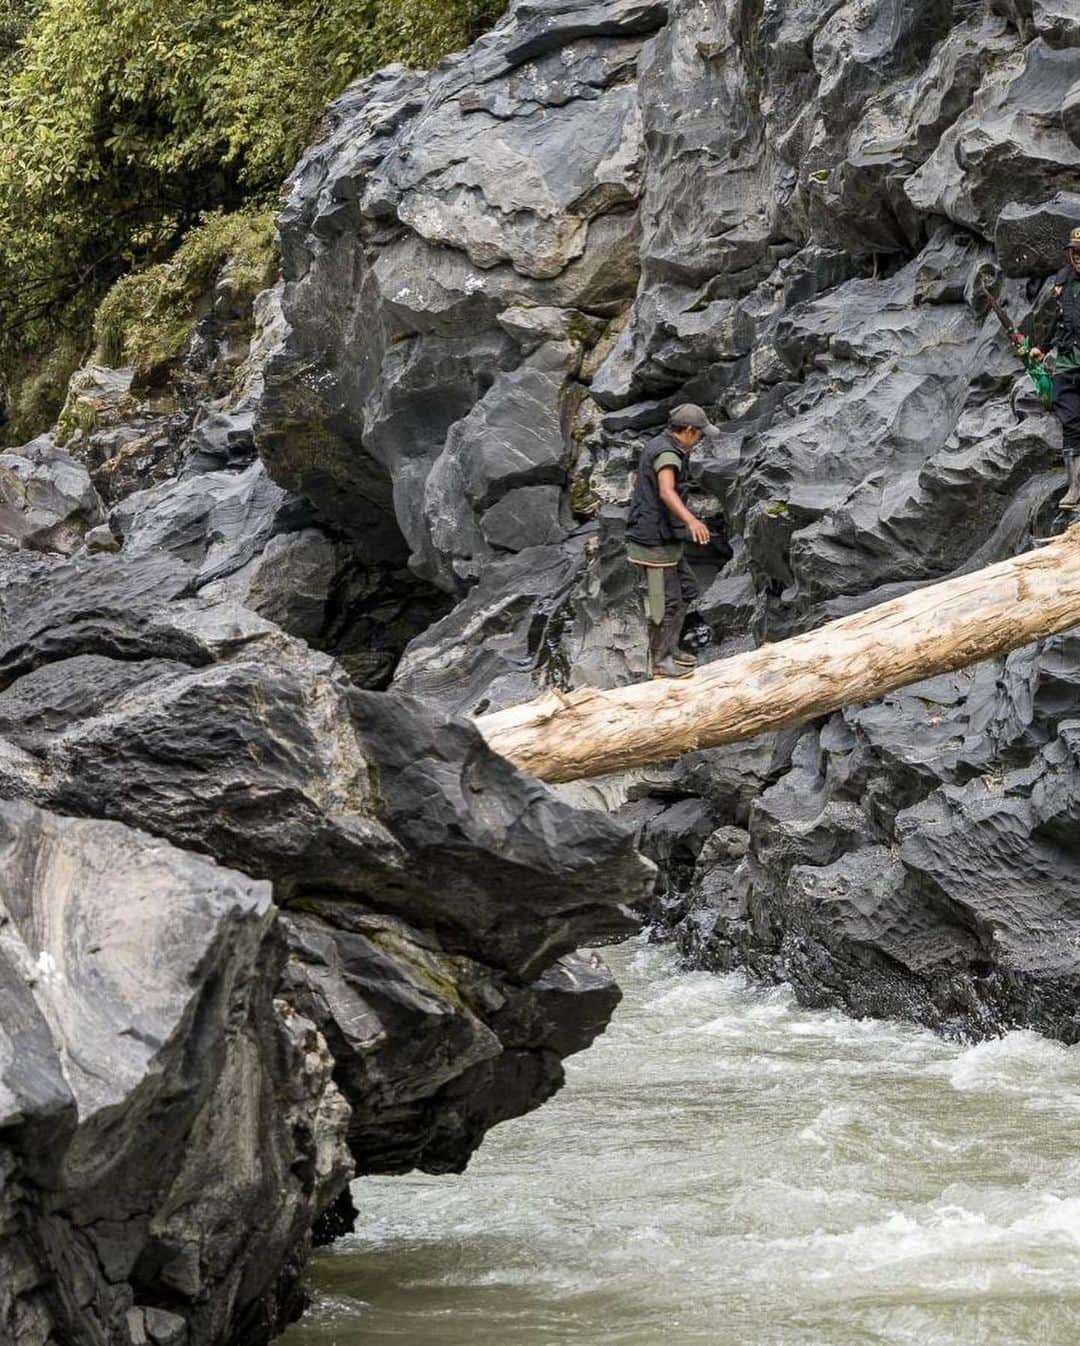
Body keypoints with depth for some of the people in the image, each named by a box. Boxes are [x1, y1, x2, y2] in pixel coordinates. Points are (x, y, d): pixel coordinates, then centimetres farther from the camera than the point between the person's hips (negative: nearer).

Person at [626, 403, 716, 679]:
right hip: (655, 541, -10)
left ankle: (670, 648, 24)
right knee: (665, 601, -2)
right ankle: (659, 662, 8)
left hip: (664, 536, 10)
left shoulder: (657, 446, 11)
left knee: (686, 590, 17)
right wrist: (691, 520, -55)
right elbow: (667, 493, -40)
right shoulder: (667, 454, -21)